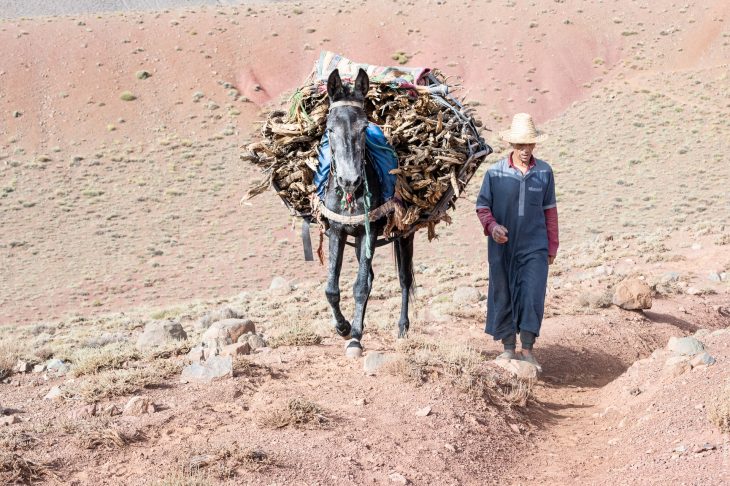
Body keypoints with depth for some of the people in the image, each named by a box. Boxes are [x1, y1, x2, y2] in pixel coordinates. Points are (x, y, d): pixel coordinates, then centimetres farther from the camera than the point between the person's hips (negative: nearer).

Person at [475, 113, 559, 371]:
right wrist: (492, 226, -18)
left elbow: (549, 210, 9)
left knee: (532, 296, -6)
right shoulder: (495, 172, -4)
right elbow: (482, 206, 2)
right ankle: (509, 347, 22)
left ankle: (527, 349, 6)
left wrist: (552, 246, 11)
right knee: (503, 296, 7)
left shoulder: (544, 172, 1)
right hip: (502, 248, 0)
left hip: (534, 248, 0)